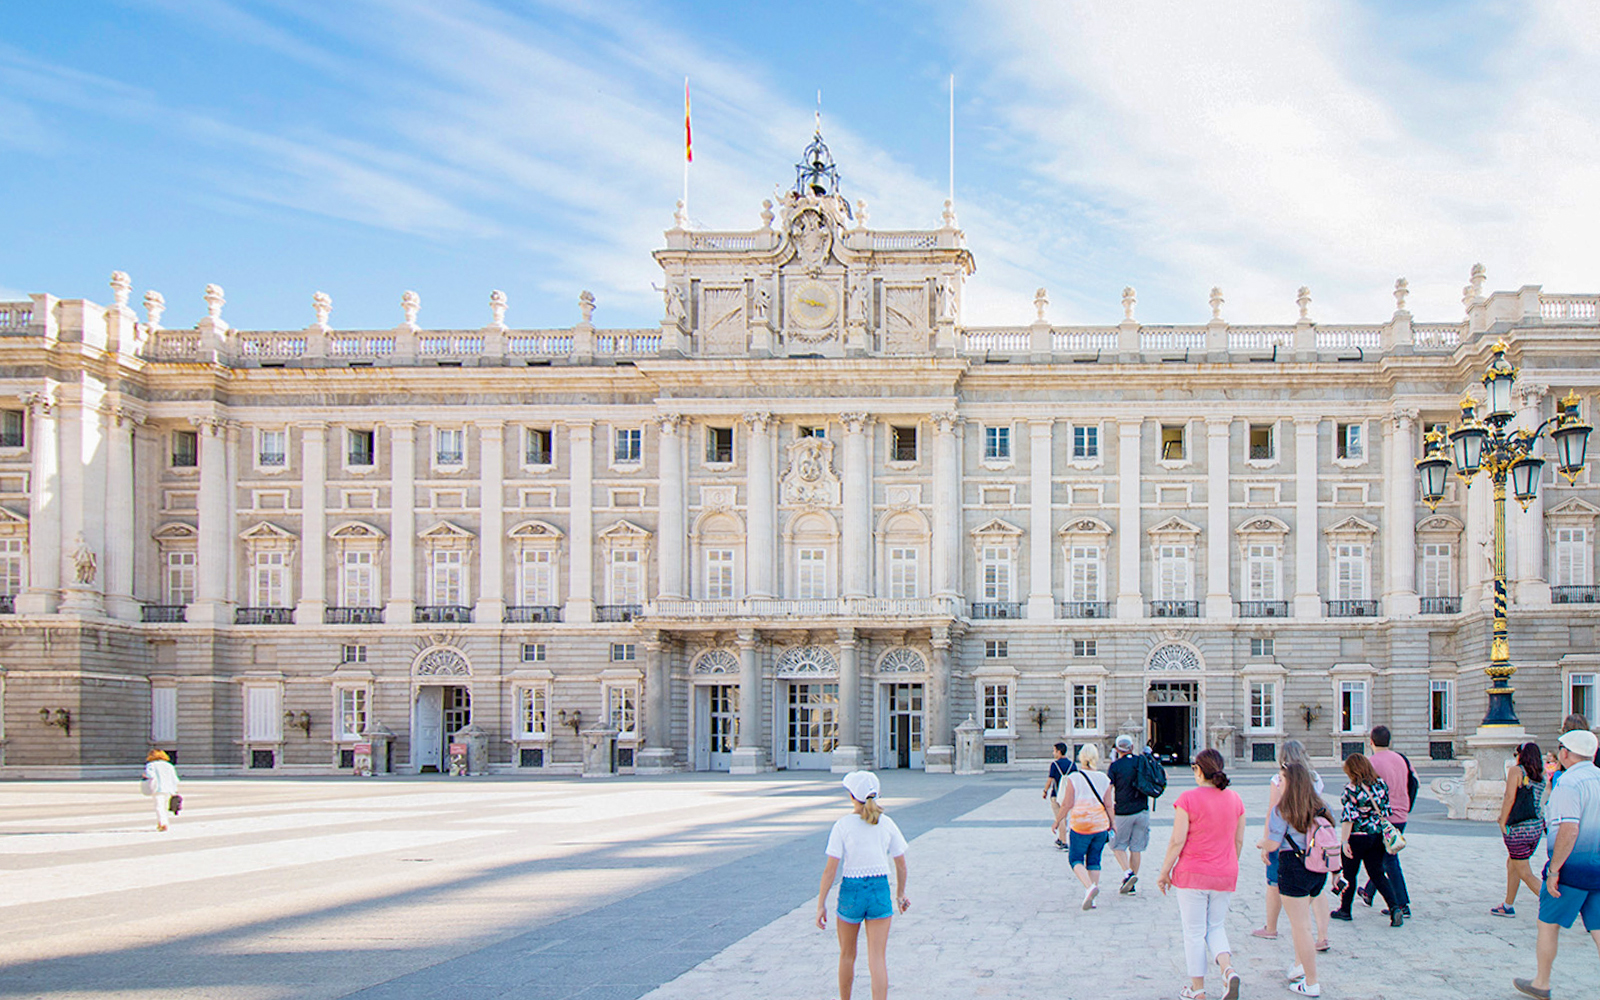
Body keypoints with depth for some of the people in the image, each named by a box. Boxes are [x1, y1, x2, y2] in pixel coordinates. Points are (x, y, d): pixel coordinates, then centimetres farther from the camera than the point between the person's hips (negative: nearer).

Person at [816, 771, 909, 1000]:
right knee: (878, 959, 0)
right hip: (880, 890, 2)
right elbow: (901, 865, 7)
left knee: (847, 955, 20)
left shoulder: (843, 826, -8)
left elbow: (830, 869, -11)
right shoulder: (886, 824, 0)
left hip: (851, 890, -1)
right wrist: (900, 894, 22)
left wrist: (821, 904, -6)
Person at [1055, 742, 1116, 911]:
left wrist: (1058, 821, 5)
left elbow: (1067, 804, -8)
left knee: (1075, 859, 6)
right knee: (1094, 860, 12)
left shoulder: (1073, 778, -8)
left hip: (1079, 826, -3)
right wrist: (1111, 824, 16)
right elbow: (1109, 805, 2)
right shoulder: (1104, 779, 1)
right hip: (1100, 825, 3)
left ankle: (1089, 886, -20)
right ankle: (1090, 897, 9)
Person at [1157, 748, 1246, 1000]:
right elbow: (1239, 841, 9)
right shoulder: (1235, 799, 2)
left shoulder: (1188, 799, -14)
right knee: (1216, 927, 19)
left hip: (1192, 874, -4)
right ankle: (1228, 969, -7)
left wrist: (1164, 872, -3)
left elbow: (1177, 841, -14)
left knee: (1194, 932, 7)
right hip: (1225, 875, 4)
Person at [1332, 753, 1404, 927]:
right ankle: (1395, 907, -6)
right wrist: (1384, 831, 19)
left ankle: (1345, 909, 23)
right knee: (1378, 873, 10)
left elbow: (1348, 817, -17)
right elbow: (1385, 811, 8)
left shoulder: (1352, 788, -16)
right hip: (1377, 835, 5)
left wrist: (1345, 841, -15)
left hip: (1357, 837, -5)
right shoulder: (1381, 784, 1)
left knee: (1349, 874, 11)